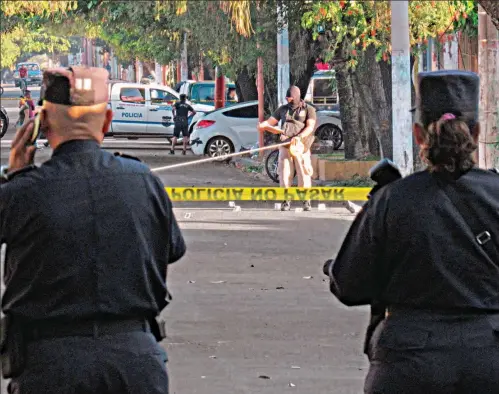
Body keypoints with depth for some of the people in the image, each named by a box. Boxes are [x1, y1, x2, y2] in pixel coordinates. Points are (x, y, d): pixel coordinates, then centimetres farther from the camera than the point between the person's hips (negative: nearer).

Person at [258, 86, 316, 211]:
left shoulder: (308, 109, 5)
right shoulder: (283, 109, 16)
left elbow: (310, 126, -8)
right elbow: (270, 122, 14)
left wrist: (299, 137, -24)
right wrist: (262, 125, -10)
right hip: (285, 146, 3)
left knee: (303, 174, -5)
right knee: (284, 174, -3)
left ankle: (306, 202, 2)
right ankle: (286, 201, 1)